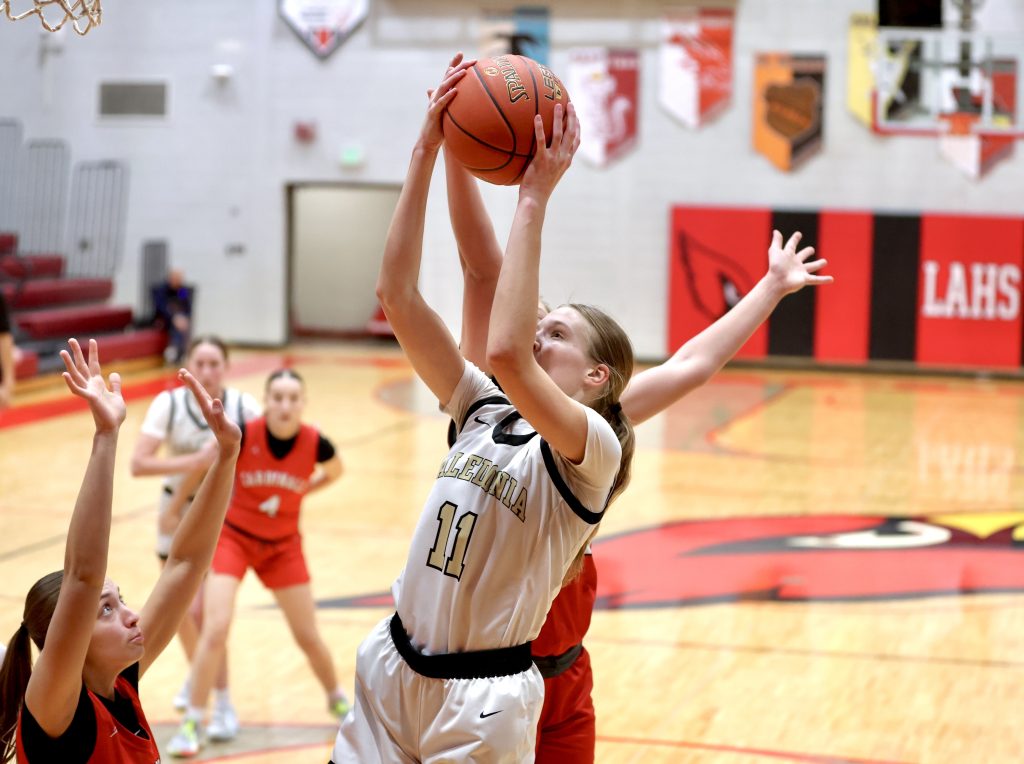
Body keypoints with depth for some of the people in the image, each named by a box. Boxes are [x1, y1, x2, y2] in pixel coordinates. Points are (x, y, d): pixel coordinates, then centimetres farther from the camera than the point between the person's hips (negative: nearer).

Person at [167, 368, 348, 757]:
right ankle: (193, 723, -3)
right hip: (233, 536, -2)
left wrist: (298, 491, 1)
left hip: (283, 545, 2)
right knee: (215, 629, -15)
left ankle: (338, 701, 36)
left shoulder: (315, 443, -17)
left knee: (308, 635, 8)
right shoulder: (243, 435, -24)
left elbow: (335, 472, 8)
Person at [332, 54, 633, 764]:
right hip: (391, 669, 6)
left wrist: (533, 198, -27)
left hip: (480, 700, -6)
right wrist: (426, 152, -8)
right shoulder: (485, 410, 7)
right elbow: (397, 294, -1)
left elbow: (504, 350, -31)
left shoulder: (593, 446, -12)